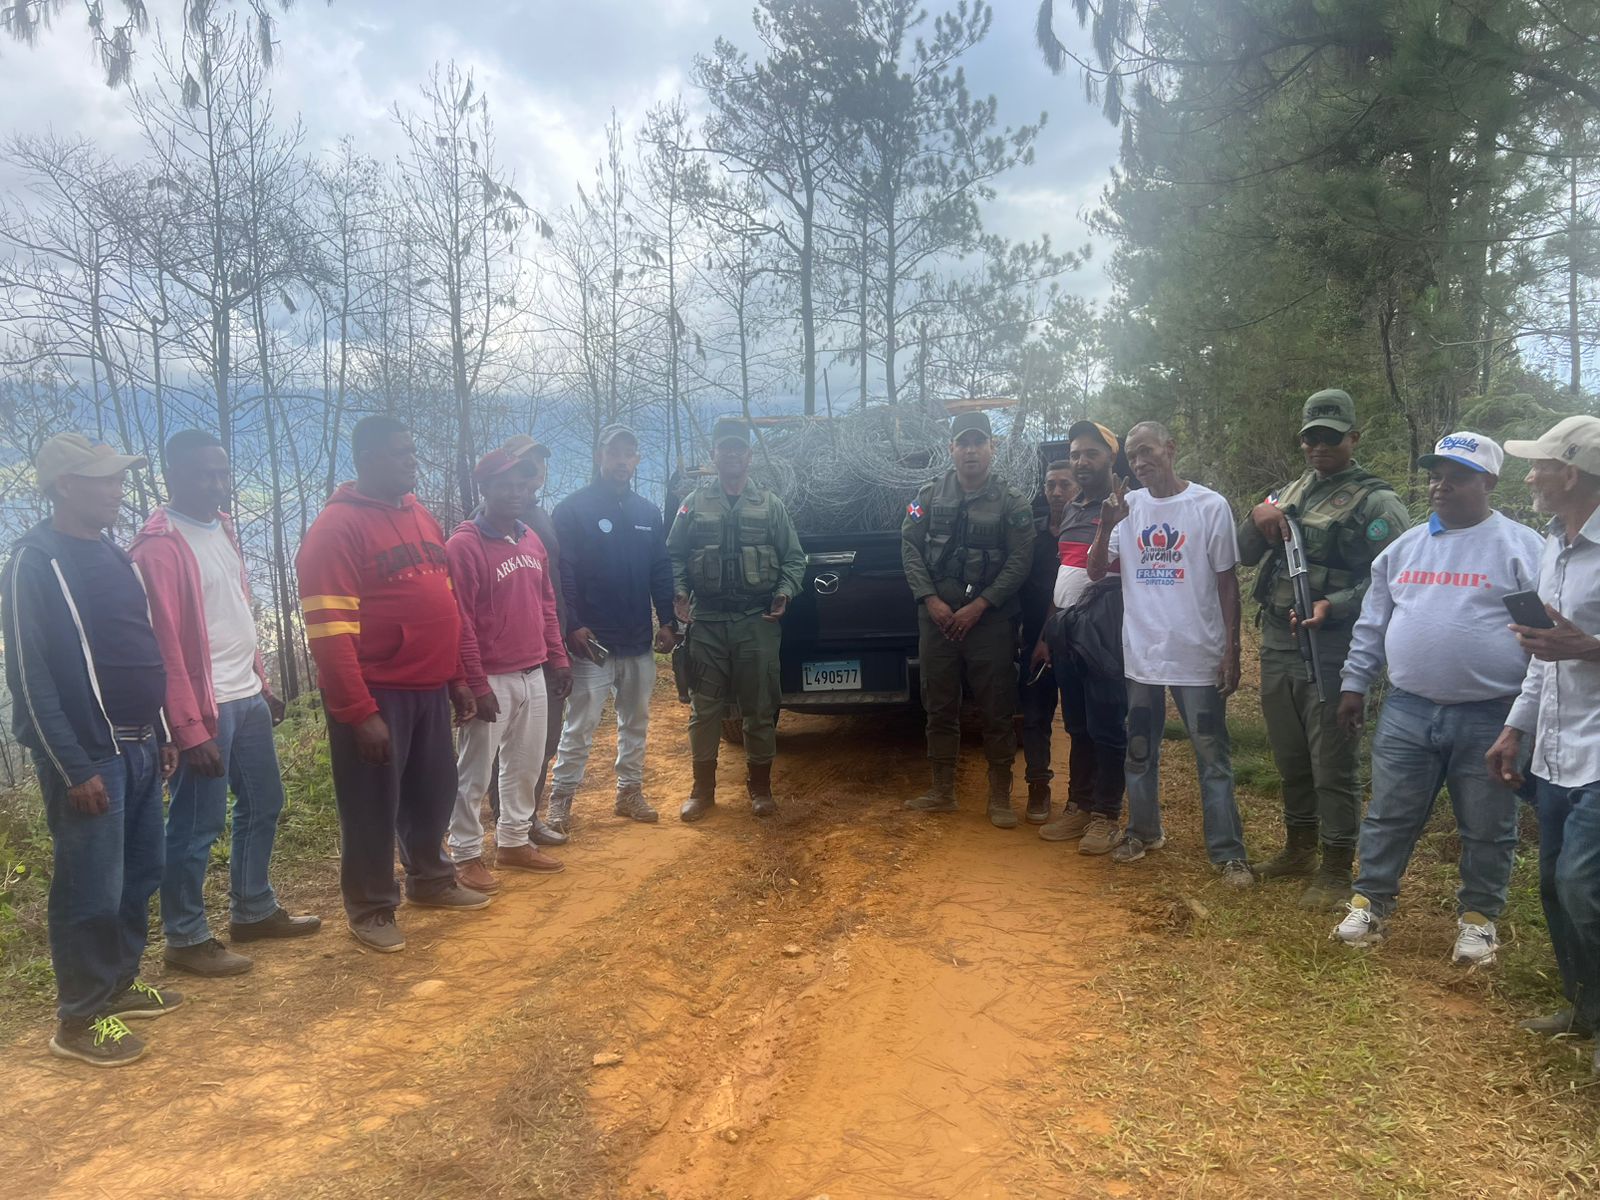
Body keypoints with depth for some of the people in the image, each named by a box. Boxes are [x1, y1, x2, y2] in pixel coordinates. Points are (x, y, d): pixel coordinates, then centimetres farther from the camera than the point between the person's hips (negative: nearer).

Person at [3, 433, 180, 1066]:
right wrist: (74, 769, -18)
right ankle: (80, 1019, 14)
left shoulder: (114, 555, 11)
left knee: (141, 874, 15)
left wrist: (161, 735, 16)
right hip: (89, 756, -8)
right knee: (92, 890, 0)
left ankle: (119, 983, 31)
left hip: (138, 749, 8)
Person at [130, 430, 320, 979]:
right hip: (206, 707, -9)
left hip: (247, 699, 9)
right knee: (198, 824, 2)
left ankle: (253, 910, 34)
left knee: (264, 804, 18)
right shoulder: (160, 546, -16)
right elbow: (164, 644, -19)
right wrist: (190, 728, -20)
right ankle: (185, 938, 17)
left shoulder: (223, 528, 11)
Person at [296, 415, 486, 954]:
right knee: (373, 807, 6)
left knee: (433, 793, 19)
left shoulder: (420, 516, 11)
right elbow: (329, 631, -19)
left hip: (429, 689, 7)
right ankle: (371, 909, 22)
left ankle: (431, 880, 38)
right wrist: (359, 712, -21)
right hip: (376, 695, -7)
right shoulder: (338, 527, -14)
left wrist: (457, 678, 14)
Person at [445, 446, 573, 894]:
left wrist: (557, 658, 13)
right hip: (493, 680, -7)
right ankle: (466, 856, 15)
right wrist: (477, 685, -18)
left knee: (526, 765, 16)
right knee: (475, 772, 4)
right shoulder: (464, 545, -13)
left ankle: (514, 842, 31)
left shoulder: (531, 540, 10)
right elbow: (459, 622, -16)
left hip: (534, 676, 8)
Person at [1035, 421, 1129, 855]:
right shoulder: (1069, 511, 16)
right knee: (1077, 726, 13)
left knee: (1106, 728, -1)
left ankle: (1106, 816, 7)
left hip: (1105, 635, -7)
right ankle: (1078, 806, 22)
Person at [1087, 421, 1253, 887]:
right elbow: (1096, 572, 0)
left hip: (1197, 657, -4)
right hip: (1140, 654, 4)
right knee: (1139, 751, 16)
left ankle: (1228, 853, 10)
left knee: (1213, 758, 2)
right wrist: (1106, 527, -17)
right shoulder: (1127, 507, 4)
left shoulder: (1210, 506, -5)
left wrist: (1231, 651, -6)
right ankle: (1143, 831, 33)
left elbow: (1227, 582, -2)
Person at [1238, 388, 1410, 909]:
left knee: (1333, 767, 0)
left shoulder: (1376, 503, -6)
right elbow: (1245, 555, 16)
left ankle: (1335, 873, 11)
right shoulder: (1290, 492, 15)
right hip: (1277, 650, 7)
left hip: (1331, 656, -7)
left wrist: (1333, 606, -26)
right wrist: (1257, 520, -4)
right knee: (1290, 760, 18)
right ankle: (1298, 850, 34)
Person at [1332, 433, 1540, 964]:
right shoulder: (1405, 547, 9)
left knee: (1487, 830, 10)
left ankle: (1478, 917, 27)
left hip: (1489, 719, -3)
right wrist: (1354, 684, 13)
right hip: (1406, 712, 3)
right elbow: (1372, 622, 15)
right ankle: (1372, 901, 25)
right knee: (1389, 818, 11)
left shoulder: (1521, 547, -4)